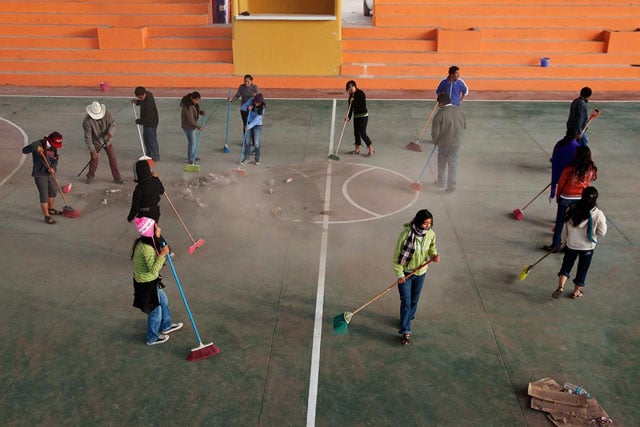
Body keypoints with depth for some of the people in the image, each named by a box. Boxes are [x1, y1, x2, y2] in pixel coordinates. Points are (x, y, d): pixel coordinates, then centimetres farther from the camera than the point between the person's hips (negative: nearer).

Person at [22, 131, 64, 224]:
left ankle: (51, 209, 44)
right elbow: (24, 150, -24)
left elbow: (56, 158, 5)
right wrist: (35, 148, -40)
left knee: (53, 192, 22)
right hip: (39, 174, -7)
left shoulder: (53, 147, 1)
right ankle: (47, 217, -1)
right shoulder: (38, 144, -17)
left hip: (50, 174, 7)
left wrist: (53, 167, -14)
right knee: (44, 196, -6)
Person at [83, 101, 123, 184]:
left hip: (107, 139, 3)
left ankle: (117, 177, 10)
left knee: (112, 158, 1)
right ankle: (90, 176, 24)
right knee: (94, 159, 0)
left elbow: (113, 122, -10)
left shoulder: (107, 113, -20)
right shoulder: (87, 121, -28)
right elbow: (88, 138, -24)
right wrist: (92, 151, -25)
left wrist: (110, 132, -32)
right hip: (95, 142, -3)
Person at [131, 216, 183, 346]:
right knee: (155, 310, 12)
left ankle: (166, 326, 51)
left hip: (143, 281, 9)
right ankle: (152, 338, 34)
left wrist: (163, 254, 0)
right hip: (147, 284, -9)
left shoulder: (143, 242, -2)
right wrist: (162, 255, -32)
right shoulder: (147, 249, -32)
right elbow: (154, 270, -32)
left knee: (163, 300, 28)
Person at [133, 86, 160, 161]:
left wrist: (139, 121, -18)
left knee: (152, 140, 3)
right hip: (146, 122, 10)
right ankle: (148, 154, 37)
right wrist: (137, 101, 0)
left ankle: (155, 157, 16)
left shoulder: (149, 102, -33)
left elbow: (148, 117, -30)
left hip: (151, 123, -10)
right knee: (146, 138, 22)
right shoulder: (147, 94, -5)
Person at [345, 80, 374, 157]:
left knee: (363, 133, -11)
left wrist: (354, 101, -22)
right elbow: (351, 108, 7)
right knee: (356, 132, 13)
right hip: (356, 116, 8)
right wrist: (348, 117, -4)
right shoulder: (351, 96, 6)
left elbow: (363, 104, -23)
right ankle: (357, 149, 27)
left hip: (363, 115, -8)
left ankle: (371, 151, -2)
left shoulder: (360, 94, -15)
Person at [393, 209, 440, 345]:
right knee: (405, 302, -4)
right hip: (405, 273, -4)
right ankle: (406, 332, 2)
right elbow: (397, 255, -17)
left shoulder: (430, 234, -11)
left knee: (414, 300, 20)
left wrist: (434, 255, -13)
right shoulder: (406, 233, -25)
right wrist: (399, 274, -15)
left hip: (420, 272, 4)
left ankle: (409, 318, 47)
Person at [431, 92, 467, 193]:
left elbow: (435, 132, -14)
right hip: (457, 142, 3)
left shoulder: (439, 114, -17)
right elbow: (464, 126, 9)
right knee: (453, 163, 12)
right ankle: (451, 185, 14)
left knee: (442, 163, 17)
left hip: (444, 142, -3)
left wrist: (436, 142, 4)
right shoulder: (459, 110, -2)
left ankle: (441, 182, 30)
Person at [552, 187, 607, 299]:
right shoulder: (598, 214, -20)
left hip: (571, 244, 2)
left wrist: (564, 240, 14)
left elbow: (566, 228, -1)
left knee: (566, 265, 18)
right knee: (582, 269, 16)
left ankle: (560, 286, 1)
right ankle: (576, 292, 28)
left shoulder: (572, 210, -12)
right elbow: (602, 232, -10)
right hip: (587, 246, -1)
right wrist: (603, 222, 8)